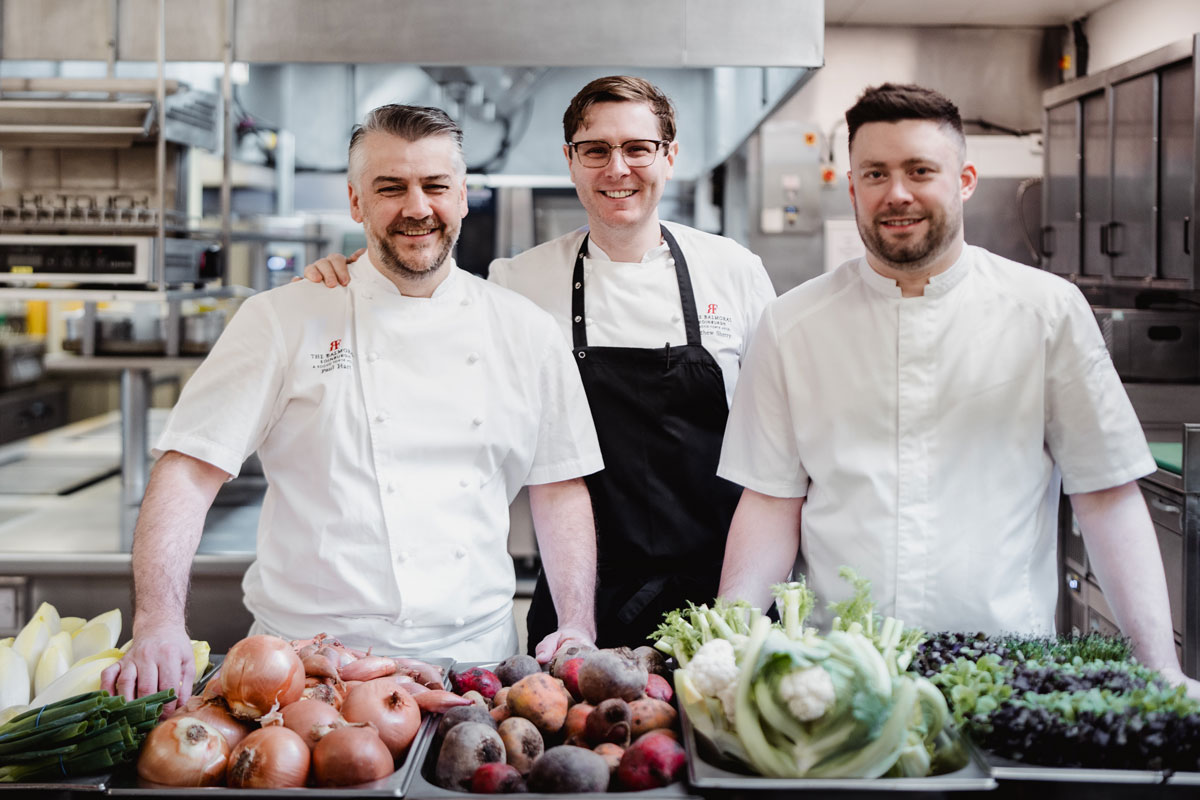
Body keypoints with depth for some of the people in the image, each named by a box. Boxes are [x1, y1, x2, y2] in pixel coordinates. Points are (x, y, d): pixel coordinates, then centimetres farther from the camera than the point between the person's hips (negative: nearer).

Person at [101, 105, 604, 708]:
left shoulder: (525, 332, 9)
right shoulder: (283, 321, -1)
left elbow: (560, 489, 13)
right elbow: (189, 472, -6)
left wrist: (578, 633, 2)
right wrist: (158, 625, -19)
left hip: (475, 656, 2)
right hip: (311, 657, -2)